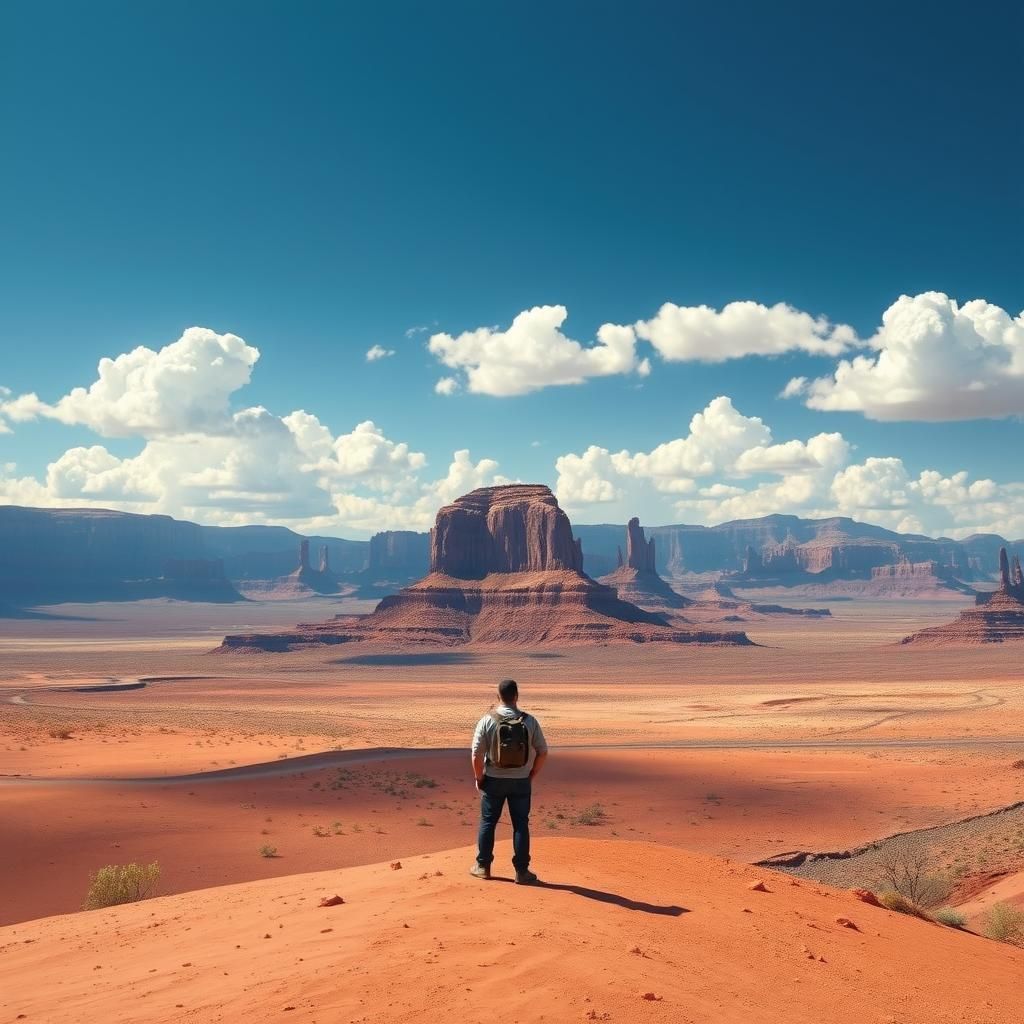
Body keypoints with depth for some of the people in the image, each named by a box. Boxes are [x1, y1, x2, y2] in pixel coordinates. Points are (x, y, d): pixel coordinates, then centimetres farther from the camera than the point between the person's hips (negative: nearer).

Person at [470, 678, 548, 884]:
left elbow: (477, 754, -10)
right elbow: (542, 752, -2)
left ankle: (483, 866, 22)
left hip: (494, 780, 0)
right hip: (521, 781, 1)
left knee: (487, 822, 14)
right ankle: (522, 871, 10)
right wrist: (532, 775, 10)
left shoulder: (487, 720, -9)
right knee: (520, 825, 9)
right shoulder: (529, 721, -5)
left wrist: (479, 778, 3)